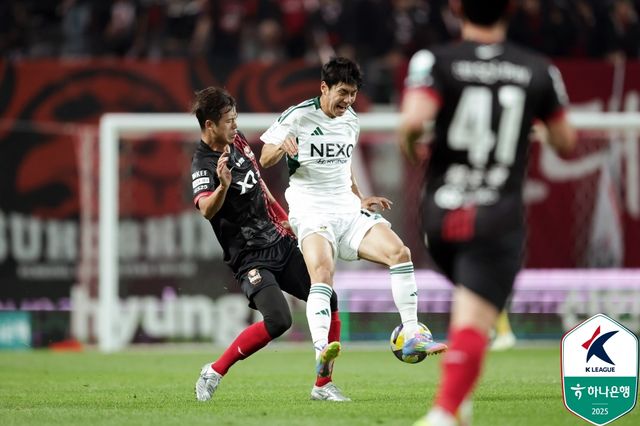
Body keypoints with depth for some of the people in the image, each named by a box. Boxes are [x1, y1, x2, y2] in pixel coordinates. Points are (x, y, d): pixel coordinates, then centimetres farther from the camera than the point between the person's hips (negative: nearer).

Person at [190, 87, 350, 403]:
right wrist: (223, 186, -58)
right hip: (250, 257, -8)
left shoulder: (236, 140, 7)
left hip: (280, 243, 8)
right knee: (278, 320, -25)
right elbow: (206, 210, -39)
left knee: (328, 302, -1)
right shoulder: (203, 165, -19)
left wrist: (283, 219, 29)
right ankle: (215, 371, -8)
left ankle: (323, 385, 9)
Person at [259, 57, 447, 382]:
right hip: (311, 213, -6)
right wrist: (282, 147, -27)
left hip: (348, 210, 6)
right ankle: (322, 350, -43)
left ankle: (411, 337, -8)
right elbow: (264, 160, -5)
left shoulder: (351, 122, 15)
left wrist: (361, 200, 22)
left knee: (399, 252, -12)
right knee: (323, 272, -31)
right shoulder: (298, 116, -4)